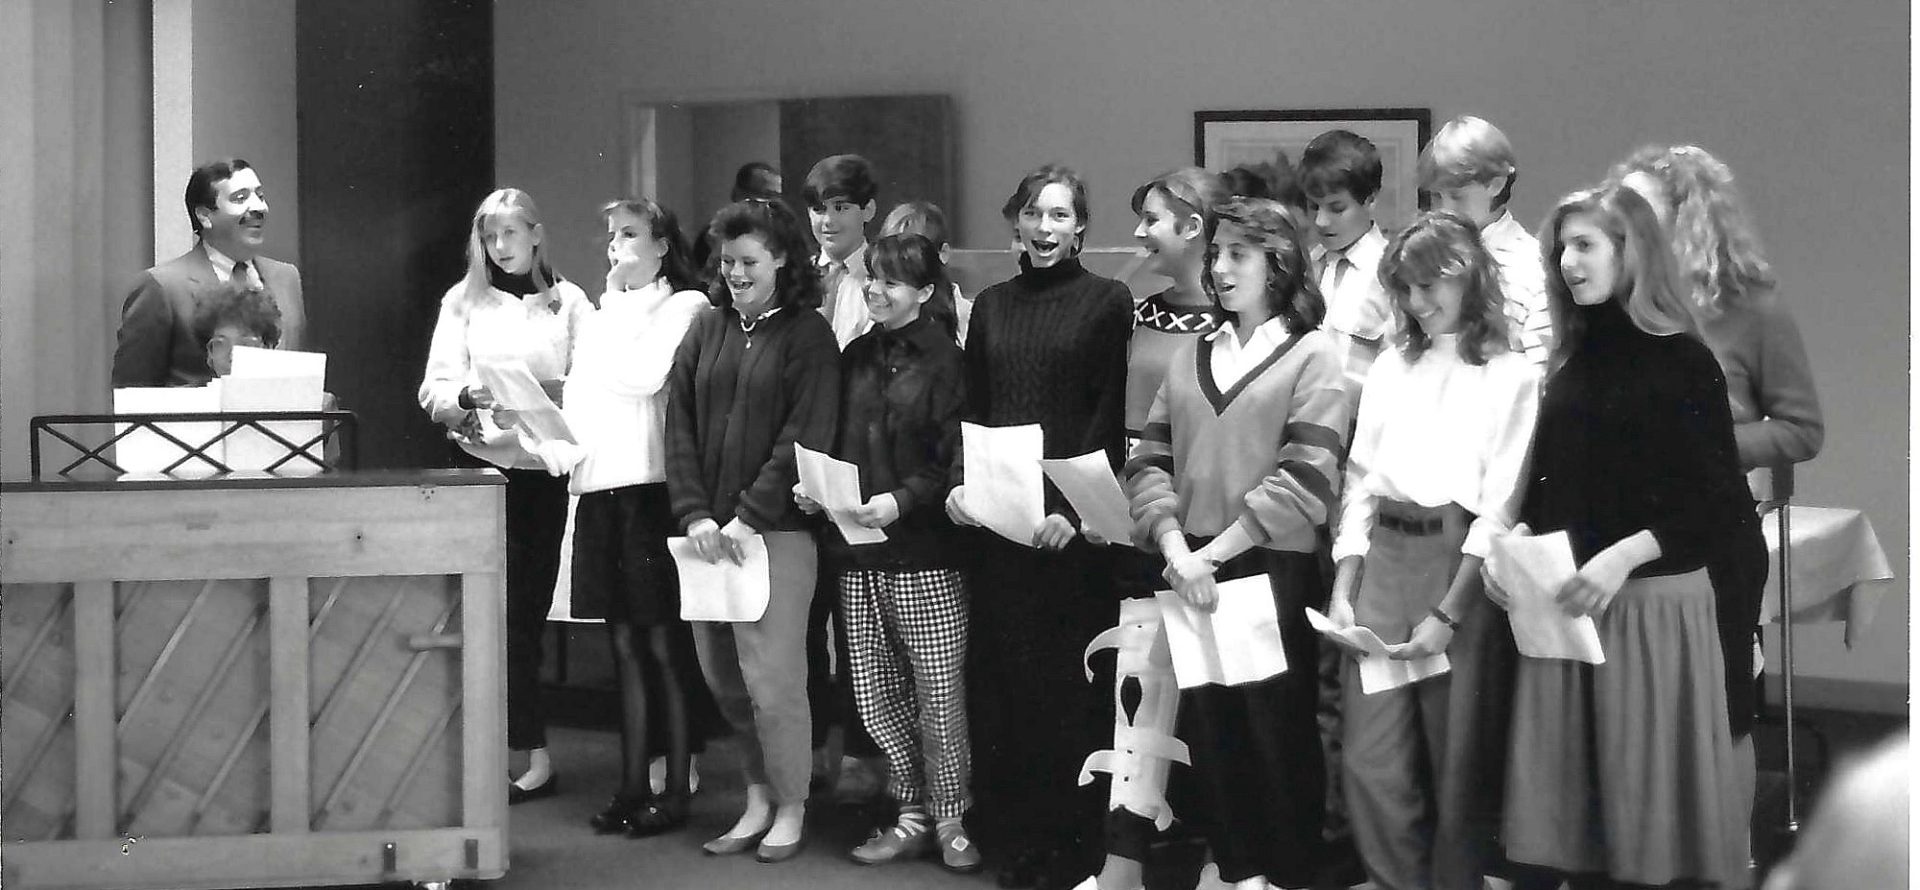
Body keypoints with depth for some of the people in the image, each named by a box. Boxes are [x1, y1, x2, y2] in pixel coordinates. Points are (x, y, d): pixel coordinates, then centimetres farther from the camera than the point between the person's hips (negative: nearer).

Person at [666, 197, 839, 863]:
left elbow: (805, 436, -9)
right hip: (709, 531, 5)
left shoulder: (807, 335, -1)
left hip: (777, 531, -5)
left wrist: (750, 517, -14)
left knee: (772, 676, -5)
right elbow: (680, 427, 8)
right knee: (721, 673, 5)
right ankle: (758, 800, 18)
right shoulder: (706, 333, 12)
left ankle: (790, 808, 10)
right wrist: (695, 513, -5)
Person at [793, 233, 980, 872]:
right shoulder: (856, 357, 13)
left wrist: (902, 499, -21)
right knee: (875, 692, 8)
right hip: (858, 554, 6)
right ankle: (912, 814, 19)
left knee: (939, 691, -2)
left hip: (925, 556, -6)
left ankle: (950, 819, 12)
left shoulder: (944, 362, -5)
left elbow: (957, 463, -9)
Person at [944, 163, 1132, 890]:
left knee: (1067, 679, -2)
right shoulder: (992, 305, 14)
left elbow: (1109, 416, -5)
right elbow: (971, 409, 15)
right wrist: (959, 482, -3)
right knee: (1000, 673, 4)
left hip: (1070, 522, -4)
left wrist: (1070, 508, -14)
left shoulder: (1107, 301, 0)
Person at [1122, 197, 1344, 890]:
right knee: (1210, 724, 6)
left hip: (1273, 571, -4)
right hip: (1191, 571, 4)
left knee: (1276, 726, -1)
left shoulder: (1311, 355, -1)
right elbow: (1151, 460, 7)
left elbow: (1306, 479, -11)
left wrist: (1215, 550, -15)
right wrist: (1175, 544, -10)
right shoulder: (1192, 354, 14)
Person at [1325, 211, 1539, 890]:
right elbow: (1360, 482, 13)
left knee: (1454, 761, 3)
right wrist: (1342, 591, 3)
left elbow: (1498, 506, -8)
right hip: (1383, 559, 4)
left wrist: (1448, 615, -13)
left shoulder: (1511, 376, -2)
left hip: (1457, 561, -4)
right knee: (1370, 760, 0)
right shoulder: (1391, 369, 14)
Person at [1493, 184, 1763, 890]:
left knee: (1650, 792, -2)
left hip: (1653, 602, -5)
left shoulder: (1681, 360, -6)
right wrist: (1518, 538, -1)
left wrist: (1625, 556, -21)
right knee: (1572, 788, 5)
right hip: (1566, 603, 5)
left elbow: (1715, 500, -10)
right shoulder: (1573, 361, 11)